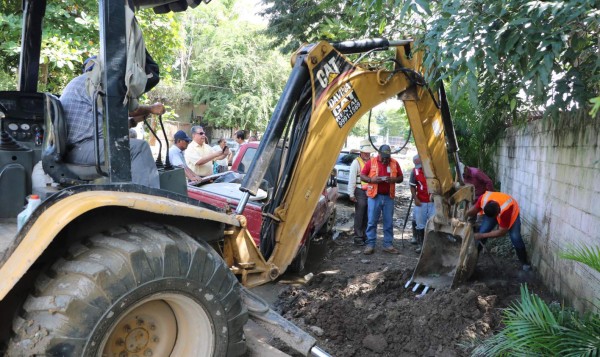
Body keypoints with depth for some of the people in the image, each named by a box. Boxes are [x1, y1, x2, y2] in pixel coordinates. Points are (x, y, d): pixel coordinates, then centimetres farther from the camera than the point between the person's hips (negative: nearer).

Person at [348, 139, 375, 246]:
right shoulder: (356, 162, -4)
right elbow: (352, 179, -6)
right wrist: (351, 194, -10)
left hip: (370, 192, 5)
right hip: (360, 192, -5)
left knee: (367, 217, 10)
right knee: (359, 216, -2)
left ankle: (365, 236, 20)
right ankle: (358, 238, 5)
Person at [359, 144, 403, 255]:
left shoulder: (394, 163, 5)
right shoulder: (371, 162, -1)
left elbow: (401, 178, 11)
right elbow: (362, 176, 2)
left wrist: (393, 179, -12)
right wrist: (372, 180, -17)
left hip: (388, 197, 2)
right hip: (374, 196, -2)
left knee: (388, 222, 7)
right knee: (372, 221, 0)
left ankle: (388, 245, 16)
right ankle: (370, 245, 7)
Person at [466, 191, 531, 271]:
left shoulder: (506, 210, -45)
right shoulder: (483, 199, -36)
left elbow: (502, 232, -34)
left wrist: (482, 235, -32)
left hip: (512, 212, -3)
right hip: (491, 211, 3)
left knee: (515, 237, -14)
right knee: (482, 231, -9)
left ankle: (525, 262, 7)